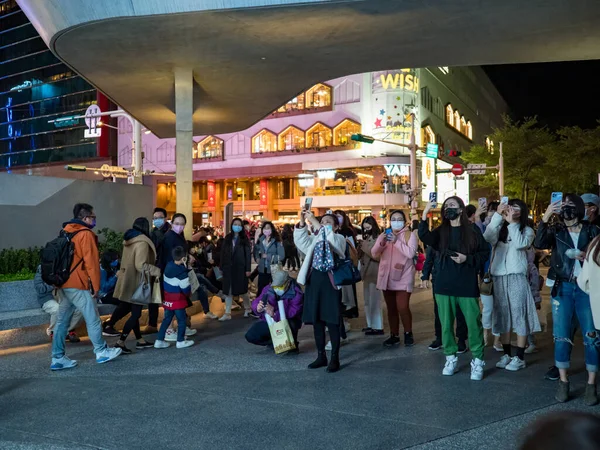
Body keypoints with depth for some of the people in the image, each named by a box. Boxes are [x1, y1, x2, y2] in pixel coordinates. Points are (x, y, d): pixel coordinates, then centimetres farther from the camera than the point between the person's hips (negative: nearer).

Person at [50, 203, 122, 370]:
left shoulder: (66, 232, 16)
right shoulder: (86, 234, -11)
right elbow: (91, 262, -14)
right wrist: (96, 286, -8)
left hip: (63, 283, 9)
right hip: (78, 285, -9)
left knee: (62, 321, 9)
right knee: (93, 319, 3)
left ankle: (58, 358, 11)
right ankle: (102, 352, 13)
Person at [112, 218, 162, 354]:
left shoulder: (129, 240, 9)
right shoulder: (142, 242, -18)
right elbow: (141, 265, -25)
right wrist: (157, 271, -17)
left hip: (128, 281, 9)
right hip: (137, 283, -9)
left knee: (134, 312, 14)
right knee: (135, 313, -2)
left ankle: (140, 340, 24)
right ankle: (120, 342, -4)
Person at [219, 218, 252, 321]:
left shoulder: (244, 238, -1)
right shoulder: (227, 238, 8)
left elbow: (248, 254, -4)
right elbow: (223, 253, 7)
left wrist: (248, 269, -10)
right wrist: (221, 267, 3)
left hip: (240, 268, -3)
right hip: (228, 267, 3)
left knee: (242, 290, 4)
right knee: (228, 290, 4)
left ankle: (248, 308, 28)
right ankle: (227, 313, 9)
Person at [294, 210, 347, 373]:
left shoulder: (339, 238, 1)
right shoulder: (314, 238, 17)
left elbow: (330, 240, -21)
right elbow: (301, 241, 2)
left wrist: (314, 222, -22)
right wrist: (302, 222, -10)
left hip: (330, 282, -5)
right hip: (313, 281, 5)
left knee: (332, 321, -3)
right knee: (316, 321, 10)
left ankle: (335, 358, 6)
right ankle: (321, 356, 21)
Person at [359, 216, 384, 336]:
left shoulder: (378, 238, -10)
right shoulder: (366, 239, 15)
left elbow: (378, 256, -16)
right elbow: (361, 255, 17)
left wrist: (366, 247, -15)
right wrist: (360, 247, -2)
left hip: (375, 272, -8)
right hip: (366, 272, 8)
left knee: (374, 301, -6)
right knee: (367, 300, 12)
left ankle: (378, 327, -1)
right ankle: (371, 324, 20)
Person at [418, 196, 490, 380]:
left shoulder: (472, 230, 1)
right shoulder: (441, 231, 7)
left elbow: (485, 253, 2)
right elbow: (425, 237, -13)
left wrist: (467, 259, -13)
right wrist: (425, 214, -22)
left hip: (467, 285, -3)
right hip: (444, 285, 3)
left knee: (473, 324, -1)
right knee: (446, 324, 8)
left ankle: (477, 361, 11)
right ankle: (451, 358, 21)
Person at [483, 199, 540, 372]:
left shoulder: (527, 230, 6)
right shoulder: (499, 229, 12)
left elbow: (520, 244, -15)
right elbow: (487, 238, -9)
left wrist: (511, 223, -11)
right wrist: (498, 215, -12)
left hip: (517, 277, -3)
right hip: (498, 277, 3)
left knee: (519, 315, -2)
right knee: (502, 316, 8)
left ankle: (519, 357, 3)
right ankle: (507, 354, 17)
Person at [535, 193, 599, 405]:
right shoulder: (556, 231, 4)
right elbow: (539, 244, -14)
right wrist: (545, 217, -21)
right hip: (563, 287, 1)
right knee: (561, 336, 3)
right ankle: (563, 382, 14)